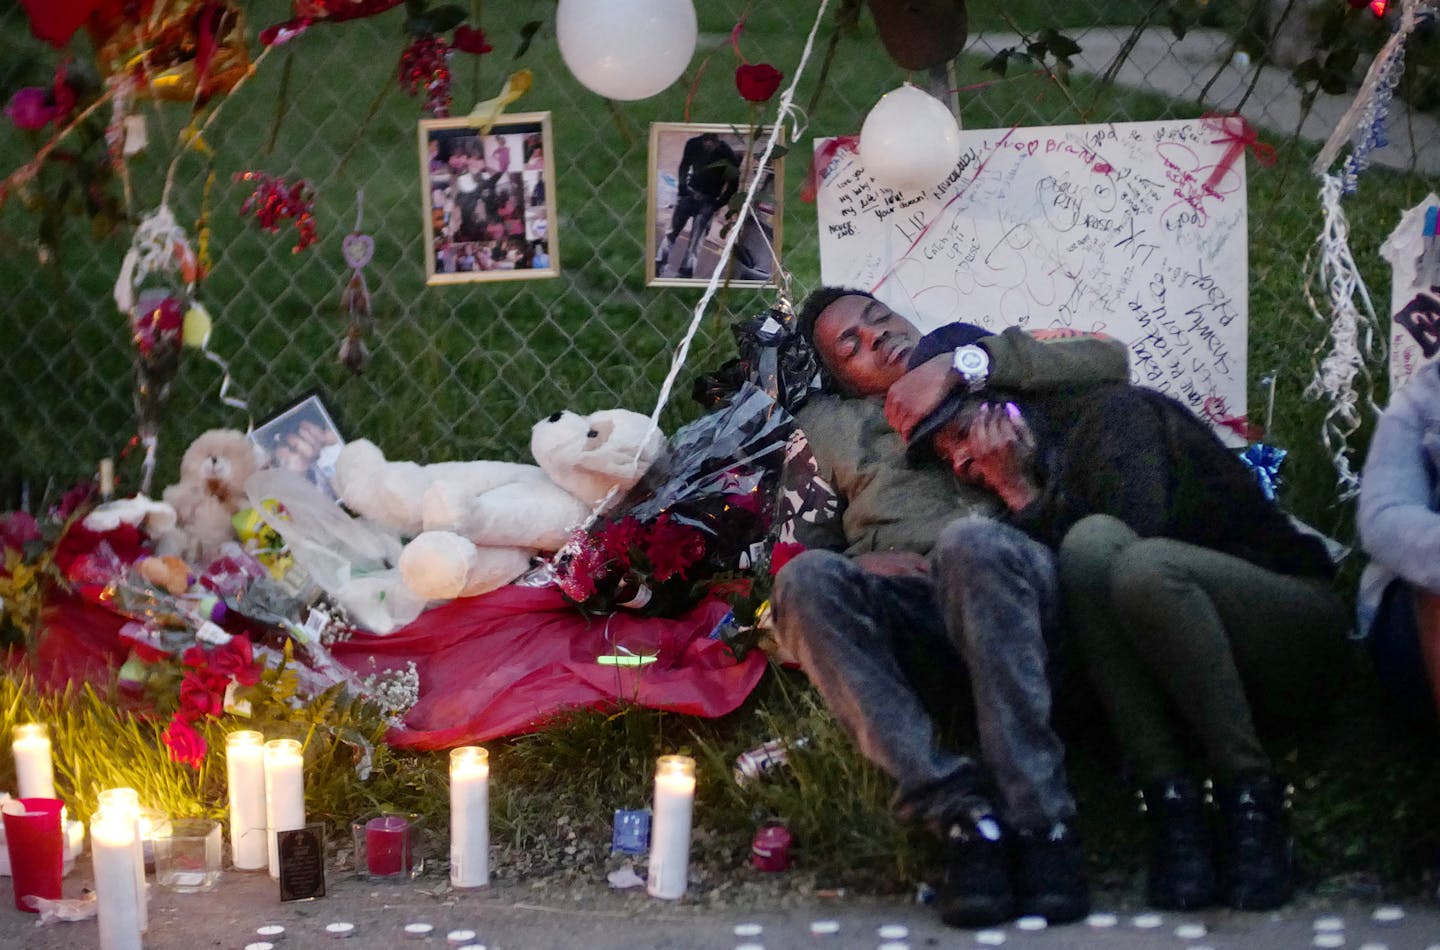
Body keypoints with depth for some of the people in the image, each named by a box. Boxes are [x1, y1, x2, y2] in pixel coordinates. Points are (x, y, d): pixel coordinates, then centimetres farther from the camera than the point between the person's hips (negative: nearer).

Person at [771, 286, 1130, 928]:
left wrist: (961, 365, 7)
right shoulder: (823, 424, 33)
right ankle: (963, 817, -37)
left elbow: (1109, 360, 14)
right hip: (902, 609, 2)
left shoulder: (999, 377, 31)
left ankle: (1040, 822, -40)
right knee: (806, 580, -31)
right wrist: (860, 563, -2)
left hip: (1015, 594, -2)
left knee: (970, 542, -37)